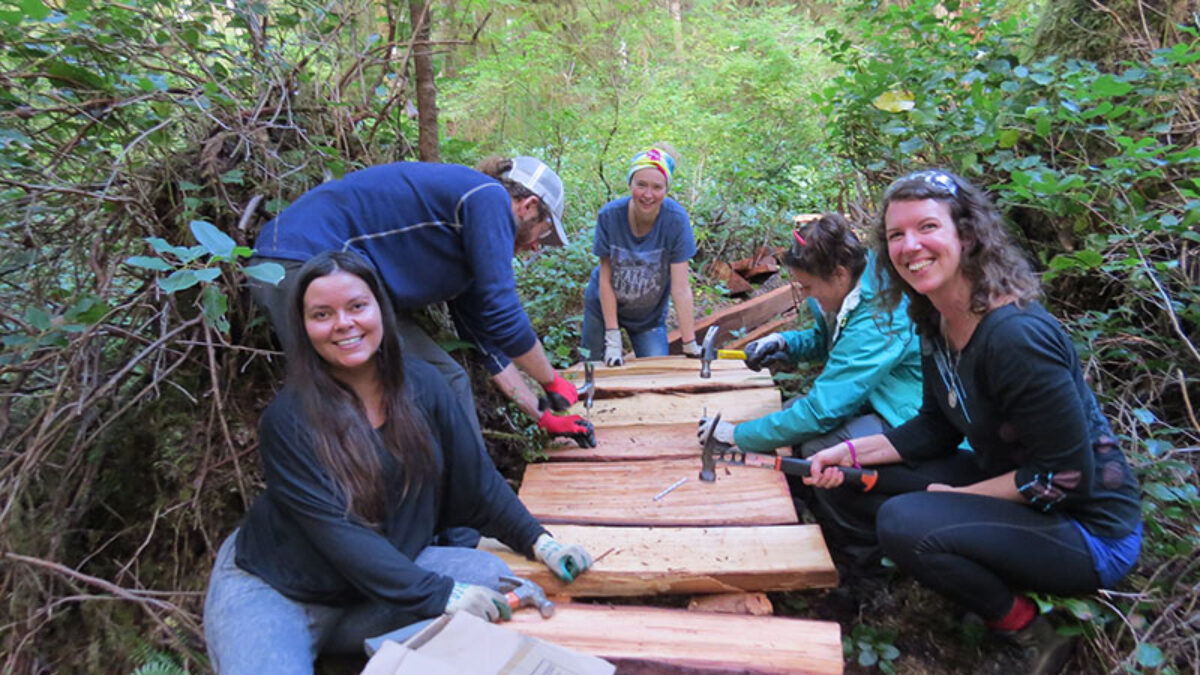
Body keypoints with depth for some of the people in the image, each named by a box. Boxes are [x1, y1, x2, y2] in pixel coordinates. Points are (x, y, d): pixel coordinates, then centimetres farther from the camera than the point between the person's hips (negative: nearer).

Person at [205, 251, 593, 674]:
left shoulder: (421, 385, -6)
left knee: (490, 575, -17)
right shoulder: (287, 420, -19)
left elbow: (475, 478, 1)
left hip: (384, 575, 6)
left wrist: (539, 542, -6)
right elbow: (337, 531, -24)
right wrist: (439, 594, -29)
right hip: (271, 590, -5)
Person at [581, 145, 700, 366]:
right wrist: (613, 339, -17)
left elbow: (680, 288, -23)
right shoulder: (610, 215, -23)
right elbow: (606, 279, -16)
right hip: (603, 307, 1)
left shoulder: (675, 219, -26)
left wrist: (690, 346, -22)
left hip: (650, 315, 0)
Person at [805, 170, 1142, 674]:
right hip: (1011, 490, 9)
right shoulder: (935, 322, -3)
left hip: (1090, 532, -9)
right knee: (874, 472, 5)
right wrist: (852, 452, -5)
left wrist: (958, 496, -16)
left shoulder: (1017, 336, -29)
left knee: (904, 522, -27)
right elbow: (937, 428, 7)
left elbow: (1068, 477, -25)